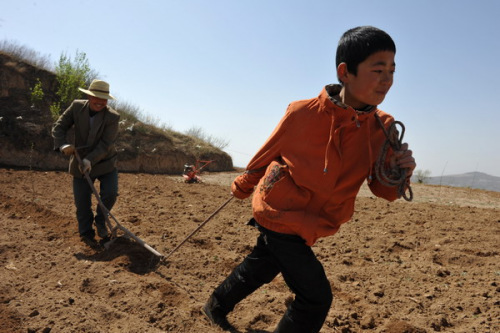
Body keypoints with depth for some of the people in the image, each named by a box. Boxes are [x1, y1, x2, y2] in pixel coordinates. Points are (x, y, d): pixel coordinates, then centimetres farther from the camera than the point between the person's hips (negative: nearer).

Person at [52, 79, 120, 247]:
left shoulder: (112, 117, -18)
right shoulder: (76, 106, -8)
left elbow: (105, 145, -22)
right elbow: (59, 126, -8)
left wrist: (90, 160, -34)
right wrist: (63, 144, -27)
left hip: (104, 163, -2)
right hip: (80, 162, 2)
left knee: (110, 194, -12)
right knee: (82, 201, 4)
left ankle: (100, 221, 17)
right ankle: (86, 232, 22)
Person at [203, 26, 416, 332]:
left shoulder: (382, 129, -10)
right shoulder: (303, 114, -21)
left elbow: (382, 189, -3)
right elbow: (267, 154, -4)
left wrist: (398, 175, -27)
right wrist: (243, 186, 12)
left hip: (308, 226, 6)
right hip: (279, 216, -5)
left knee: (261, 268, 25)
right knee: (317, 298, -1)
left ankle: (217, 307, 52)